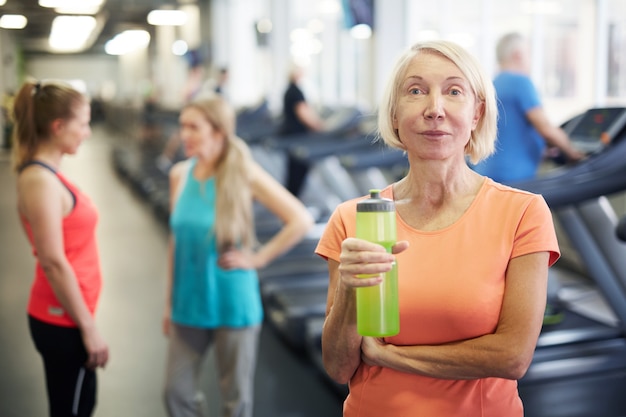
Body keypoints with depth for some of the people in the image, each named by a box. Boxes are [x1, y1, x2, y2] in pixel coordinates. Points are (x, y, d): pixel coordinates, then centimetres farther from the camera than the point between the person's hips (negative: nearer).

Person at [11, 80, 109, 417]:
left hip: (65, 317, 9)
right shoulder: (41, 181, -20)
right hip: (62, 322, -9)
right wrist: (89, 327, -17)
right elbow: (54, 264, -22)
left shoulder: (46, 175, 8)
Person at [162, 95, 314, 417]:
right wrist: (170, 302, 10)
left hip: (233, 303, -4)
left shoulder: (244, 174, -13)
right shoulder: (179, 175, 0)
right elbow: (176, 241, 8)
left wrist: (258, 258, -11)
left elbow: (301, 221, -13)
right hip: (189, 303, 4)